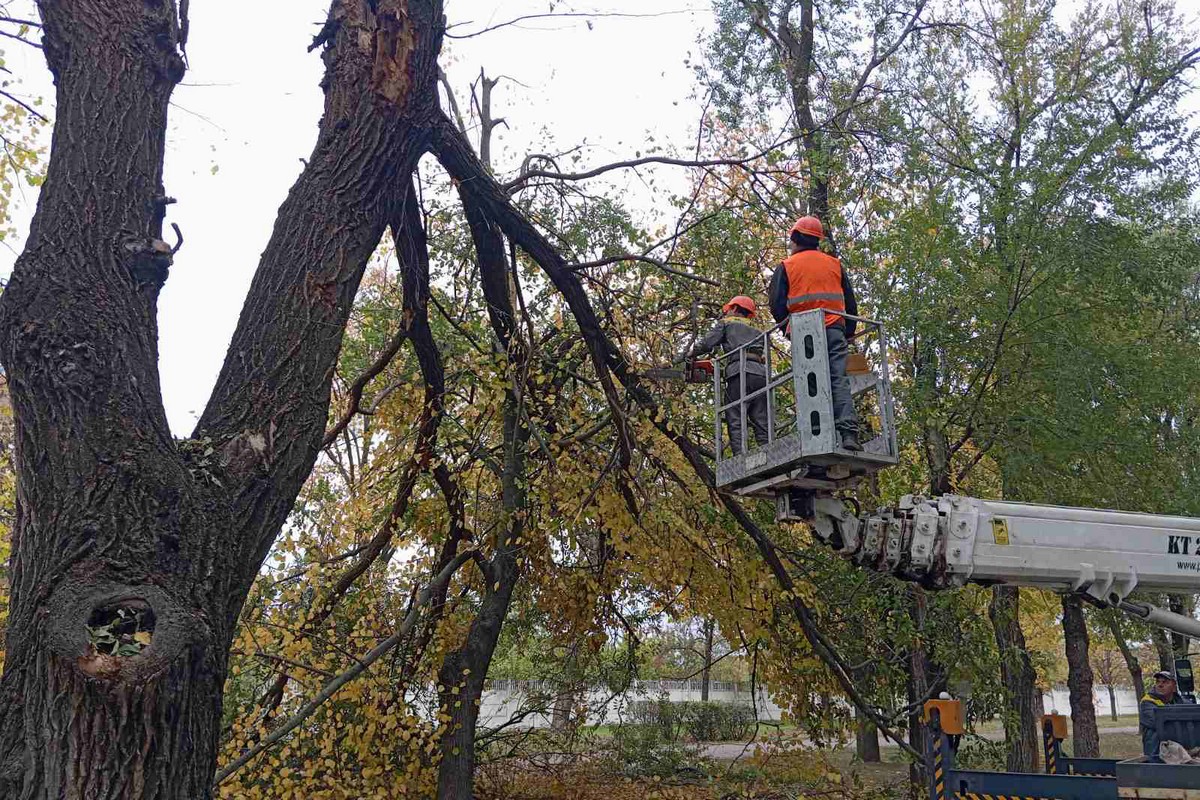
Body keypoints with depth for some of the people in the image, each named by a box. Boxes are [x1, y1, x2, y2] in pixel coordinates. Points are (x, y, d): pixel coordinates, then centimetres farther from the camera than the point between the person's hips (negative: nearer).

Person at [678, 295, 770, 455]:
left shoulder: (726, 323, 18)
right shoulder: (757, 332, 33)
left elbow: (707, 343, 6)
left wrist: (688, 355, 22)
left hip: (739, 373, -5)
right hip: (760, 373, 5)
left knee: (735, 423, -8)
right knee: (762, 424, 4)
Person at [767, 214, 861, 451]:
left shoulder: (786, 267, 6)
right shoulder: (835, 265, 16)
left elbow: (777, 307, 0)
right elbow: (851, 304, 15)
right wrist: (848, 333, 25)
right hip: (835, 331, 2)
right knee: (840, 381, -3)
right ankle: (848, 432, -16)